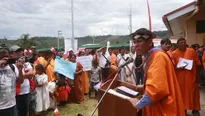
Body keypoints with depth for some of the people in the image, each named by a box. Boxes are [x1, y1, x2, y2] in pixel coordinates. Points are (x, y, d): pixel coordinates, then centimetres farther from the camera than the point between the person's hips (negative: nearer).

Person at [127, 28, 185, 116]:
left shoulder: (158, 56, -21)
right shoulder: (151, 56, 10)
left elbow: (157, 88, -30)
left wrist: (138, 104, -19)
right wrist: (144, 88, 12)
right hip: (157, 108, 9)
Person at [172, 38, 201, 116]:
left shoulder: (191, 51, 2)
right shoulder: (174, 53, -2)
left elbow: (198, 63, 6)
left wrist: (197, 74, 2)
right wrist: (178, 68, -19)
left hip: (191, 76, 1)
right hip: (180, 78, 0)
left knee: (193, 93, 6)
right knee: (181, 93, 8)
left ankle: (195, 110, 18)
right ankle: (183, 109, 22)